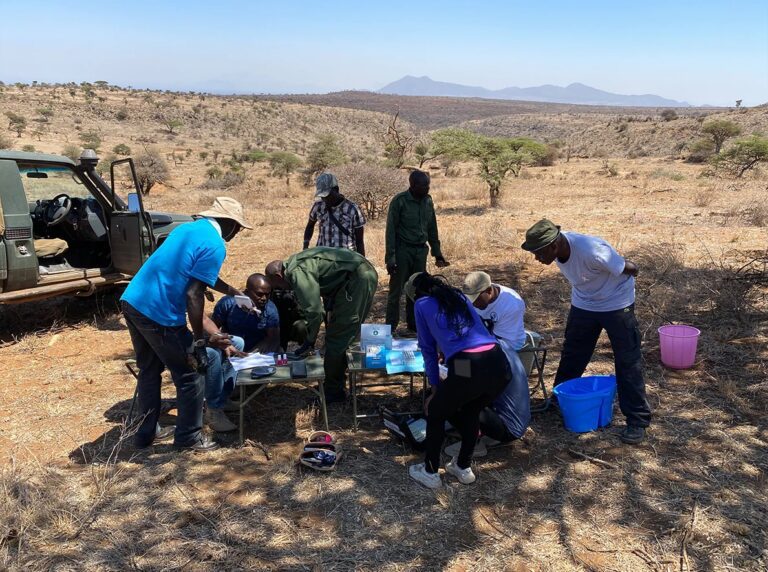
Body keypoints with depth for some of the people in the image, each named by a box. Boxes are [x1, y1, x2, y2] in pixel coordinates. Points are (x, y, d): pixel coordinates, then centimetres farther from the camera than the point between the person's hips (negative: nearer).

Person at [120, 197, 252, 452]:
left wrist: (231, 291, 38)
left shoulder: (189, 228, 15)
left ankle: (145, 433, 35)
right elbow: (194, 294, -18)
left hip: (132, 300, 9)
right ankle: (189, 437, 20)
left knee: (149, 371, 23)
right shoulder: (215, 245, -11)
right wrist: (201, 339, -11)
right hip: (159, 314, -9)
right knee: (190, 375, 8)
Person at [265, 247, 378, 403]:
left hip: (357, 278, -10)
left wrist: (309, 343, -4)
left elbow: (314, 310, -16)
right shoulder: (300, 263, 18)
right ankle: (336, 383, 30)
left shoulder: (296, 273, -13)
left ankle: (333, 392, 9)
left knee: (336, 338, -2)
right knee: (342, 335, 19)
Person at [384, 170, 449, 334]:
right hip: (402, 250, -5)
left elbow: (432, 229, 15)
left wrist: (437, 253, 12)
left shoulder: (428, 201, 7)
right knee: (396, 291, -1)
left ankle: (413, 326, 18)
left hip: (421, 250, 5)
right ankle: (390, 328, 5)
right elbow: (391, 230, -9)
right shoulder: (399, 201, -10)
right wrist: (390, 258, -14)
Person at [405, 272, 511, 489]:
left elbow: (428, 349, 21)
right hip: (499, 365, 5)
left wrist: (436, 387, 32)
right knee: (470, 412, 32)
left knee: (435, 414, 23)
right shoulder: (459, 296, 28)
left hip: (467, 368, -5)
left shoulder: (422, 304, 16)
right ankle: (464, 468, 41)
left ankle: (430, 473, 33)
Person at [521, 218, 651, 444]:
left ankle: (638, 421, 6)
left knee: (628, 362, -2)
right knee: (571, 357, 16)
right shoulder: (558, 248, -17)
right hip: (583, 304, 6)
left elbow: (630, 269, -20)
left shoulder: (592, 251, -38)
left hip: (615, 304, -6)